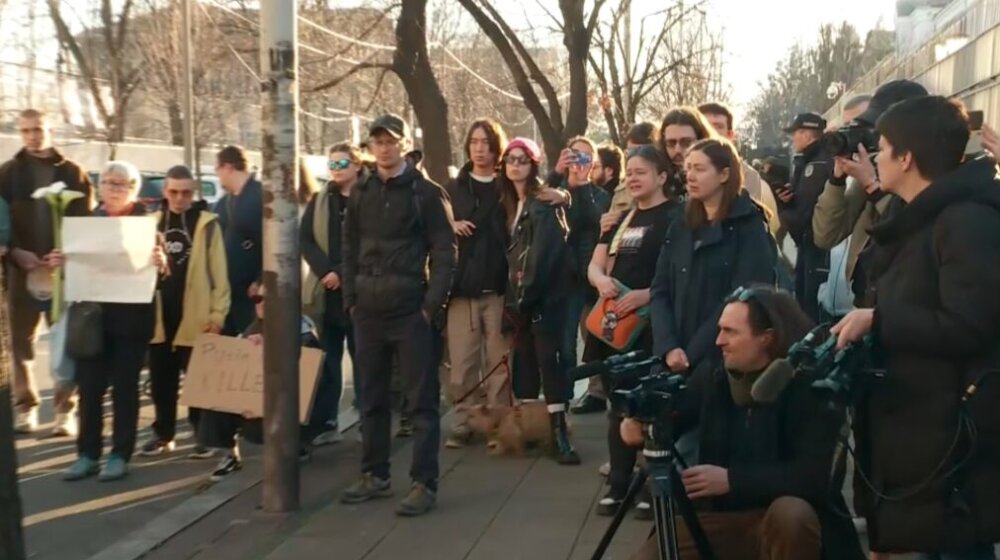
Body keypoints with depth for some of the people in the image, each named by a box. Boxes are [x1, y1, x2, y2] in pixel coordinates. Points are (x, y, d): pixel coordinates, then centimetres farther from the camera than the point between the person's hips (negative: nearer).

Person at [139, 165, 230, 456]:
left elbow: (218, 272, -5)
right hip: (159, 313, 4)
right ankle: (163, 433, 20)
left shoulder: (207, 223, -3)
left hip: (195, 315, -4)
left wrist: (218, 313, -10)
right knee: (161, 379, 10)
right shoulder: (154, 222, 10)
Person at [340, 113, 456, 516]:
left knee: (421, 399, -1)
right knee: (371, 397, 12)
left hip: (411, 309, -5)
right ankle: (374, 475, 23)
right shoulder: (360, 193, 12)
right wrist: (351, 299, 5)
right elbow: (350, 249, 15)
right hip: (368, 310, 5)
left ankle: (424, 483, 3)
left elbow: (445, 253, -6)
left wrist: (431, 305, -13)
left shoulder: (427, 192, -3)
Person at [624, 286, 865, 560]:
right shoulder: (710, 377, 0)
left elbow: (812, 476, -21)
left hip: (785, 525, -3)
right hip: (717, 516, 3)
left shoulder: (808, 387, -13)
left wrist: (732, 479, -24)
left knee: (790, 513, -37)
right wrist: (641, 428, -18)